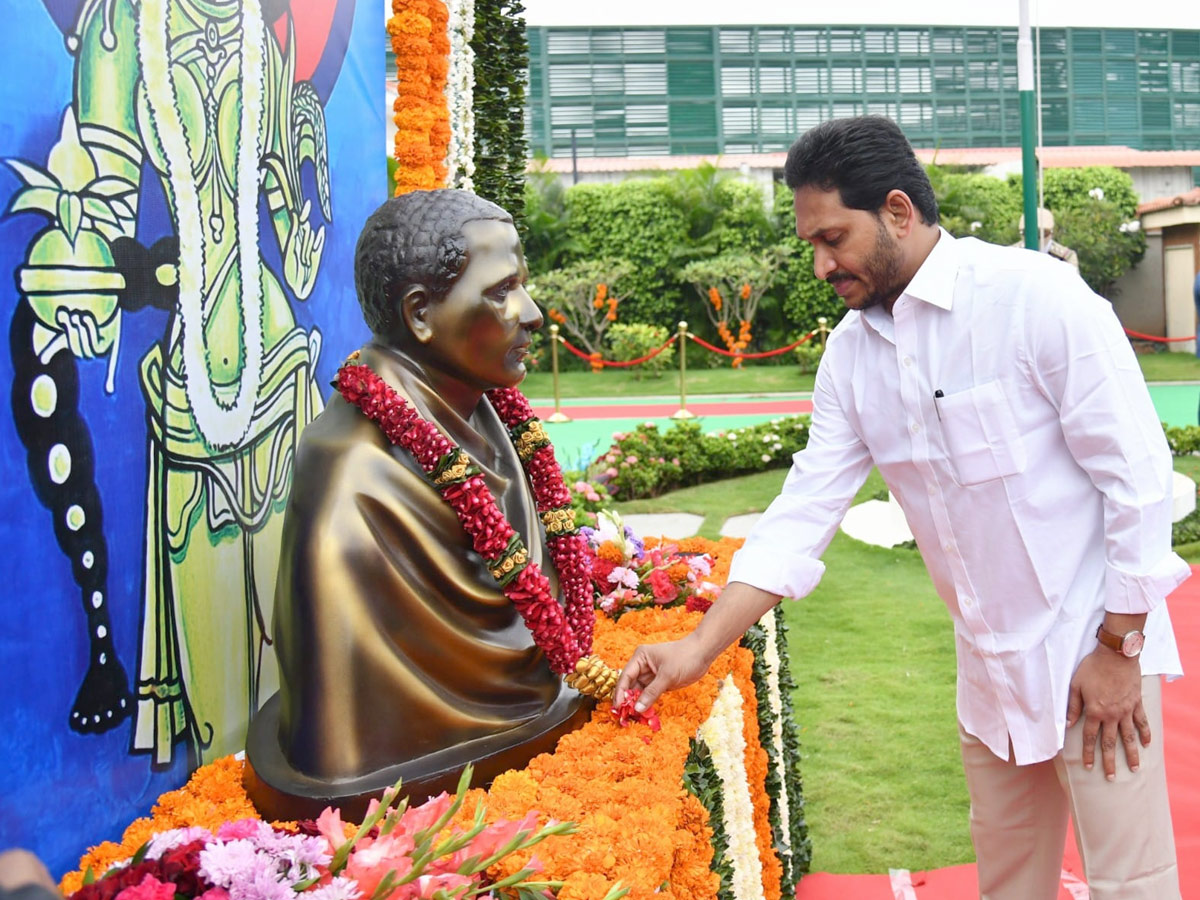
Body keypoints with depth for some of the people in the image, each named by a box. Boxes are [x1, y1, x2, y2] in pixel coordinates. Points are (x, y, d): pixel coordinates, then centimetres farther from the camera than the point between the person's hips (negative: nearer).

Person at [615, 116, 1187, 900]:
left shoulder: (1036, 297, -17)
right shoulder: (852, 352, 1)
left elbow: (1137, 472, -15)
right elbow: (805, 511, -1)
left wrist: (1118, 649, -14)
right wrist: (700, 648, -8)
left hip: (1094, 652, -6)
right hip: (991, 664, 6)